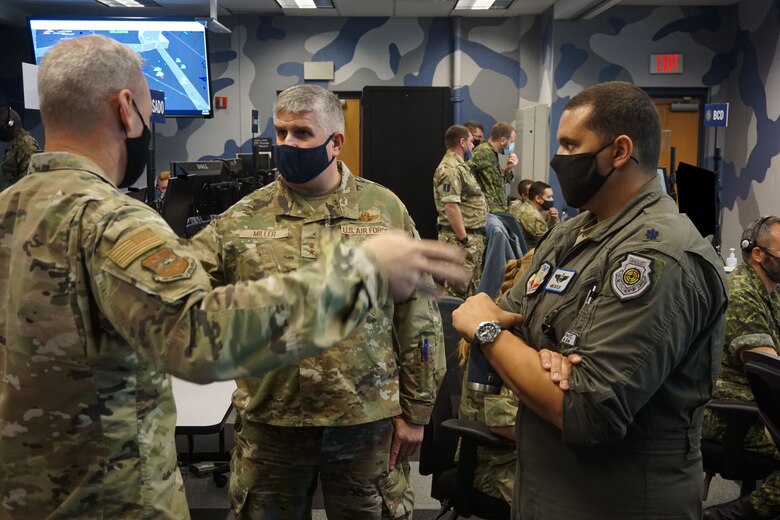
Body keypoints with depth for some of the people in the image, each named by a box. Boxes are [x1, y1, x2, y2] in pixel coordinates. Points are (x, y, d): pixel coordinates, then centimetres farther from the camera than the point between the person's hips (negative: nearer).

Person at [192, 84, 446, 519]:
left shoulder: (386, 209, -2)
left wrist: (415, 410, 0)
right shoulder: (242, 219, -1)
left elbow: (418, 317, 0)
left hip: (368, 420, 0)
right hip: (270, 422, 1)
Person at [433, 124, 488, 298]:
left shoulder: (460, 166, 18)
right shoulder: (449, 169, -16)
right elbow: (451, 206, -24)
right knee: (458, 290, -7)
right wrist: (463, 239, -22)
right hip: (461, 238, -11)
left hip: (474, 238, 11)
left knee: (472, 289, 16)